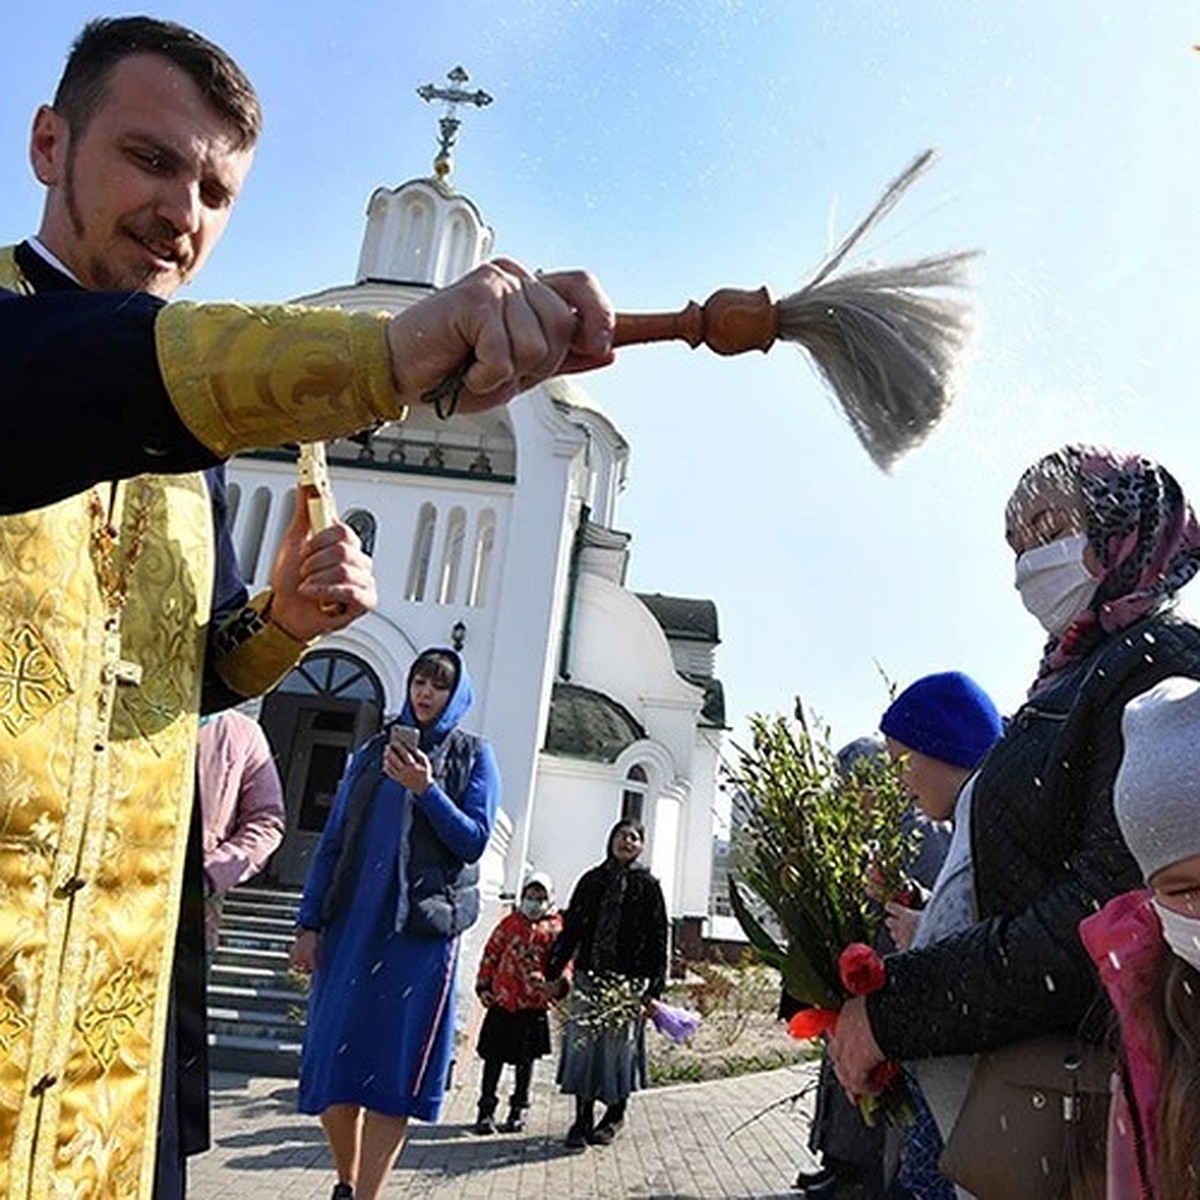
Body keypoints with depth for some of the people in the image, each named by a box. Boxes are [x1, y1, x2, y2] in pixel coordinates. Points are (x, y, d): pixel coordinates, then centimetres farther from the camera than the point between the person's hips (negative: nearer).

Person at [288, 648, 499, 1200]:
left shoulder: (474, 756, 6)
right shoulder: (373, 752, 13)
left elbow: (474, 840, -4)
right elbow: (332, 842, 10)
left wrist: (426, 789, -17)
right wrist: (309, 924, 3)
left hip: (422, 930, -3)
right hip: (352, 923, 3)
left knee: (393, 1066, -2)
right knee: (331, 1058, 6)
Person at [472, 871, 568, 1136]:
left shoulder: (555, 929, 0)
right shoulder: (510, 923, 6)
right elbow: (490, 955, 10)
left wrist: (559, 984, -23)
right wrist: (483, 987, 5)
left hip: (533, 1005, -1)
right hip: (501, 1001, 2)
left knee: (525, 1059, 10)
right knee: (493, 1057, 7)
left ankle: (519, 1109, 26)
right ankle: (486, 1109, 19)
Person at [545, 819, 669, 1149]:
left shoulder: (647, 886, 3)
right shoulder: (591, 881, 10)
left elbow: (658, 940, 0)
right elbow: (571, 928, 11)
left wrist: (654, 989, -6)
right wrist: (553, 973, 8)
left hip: (629, 981, -2)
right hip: (589, 976, 2)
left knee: (619, 1045, 2)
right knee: (583, 1044, 1)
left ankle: (615, 1114, 23)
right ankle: (582, 1119, 14)